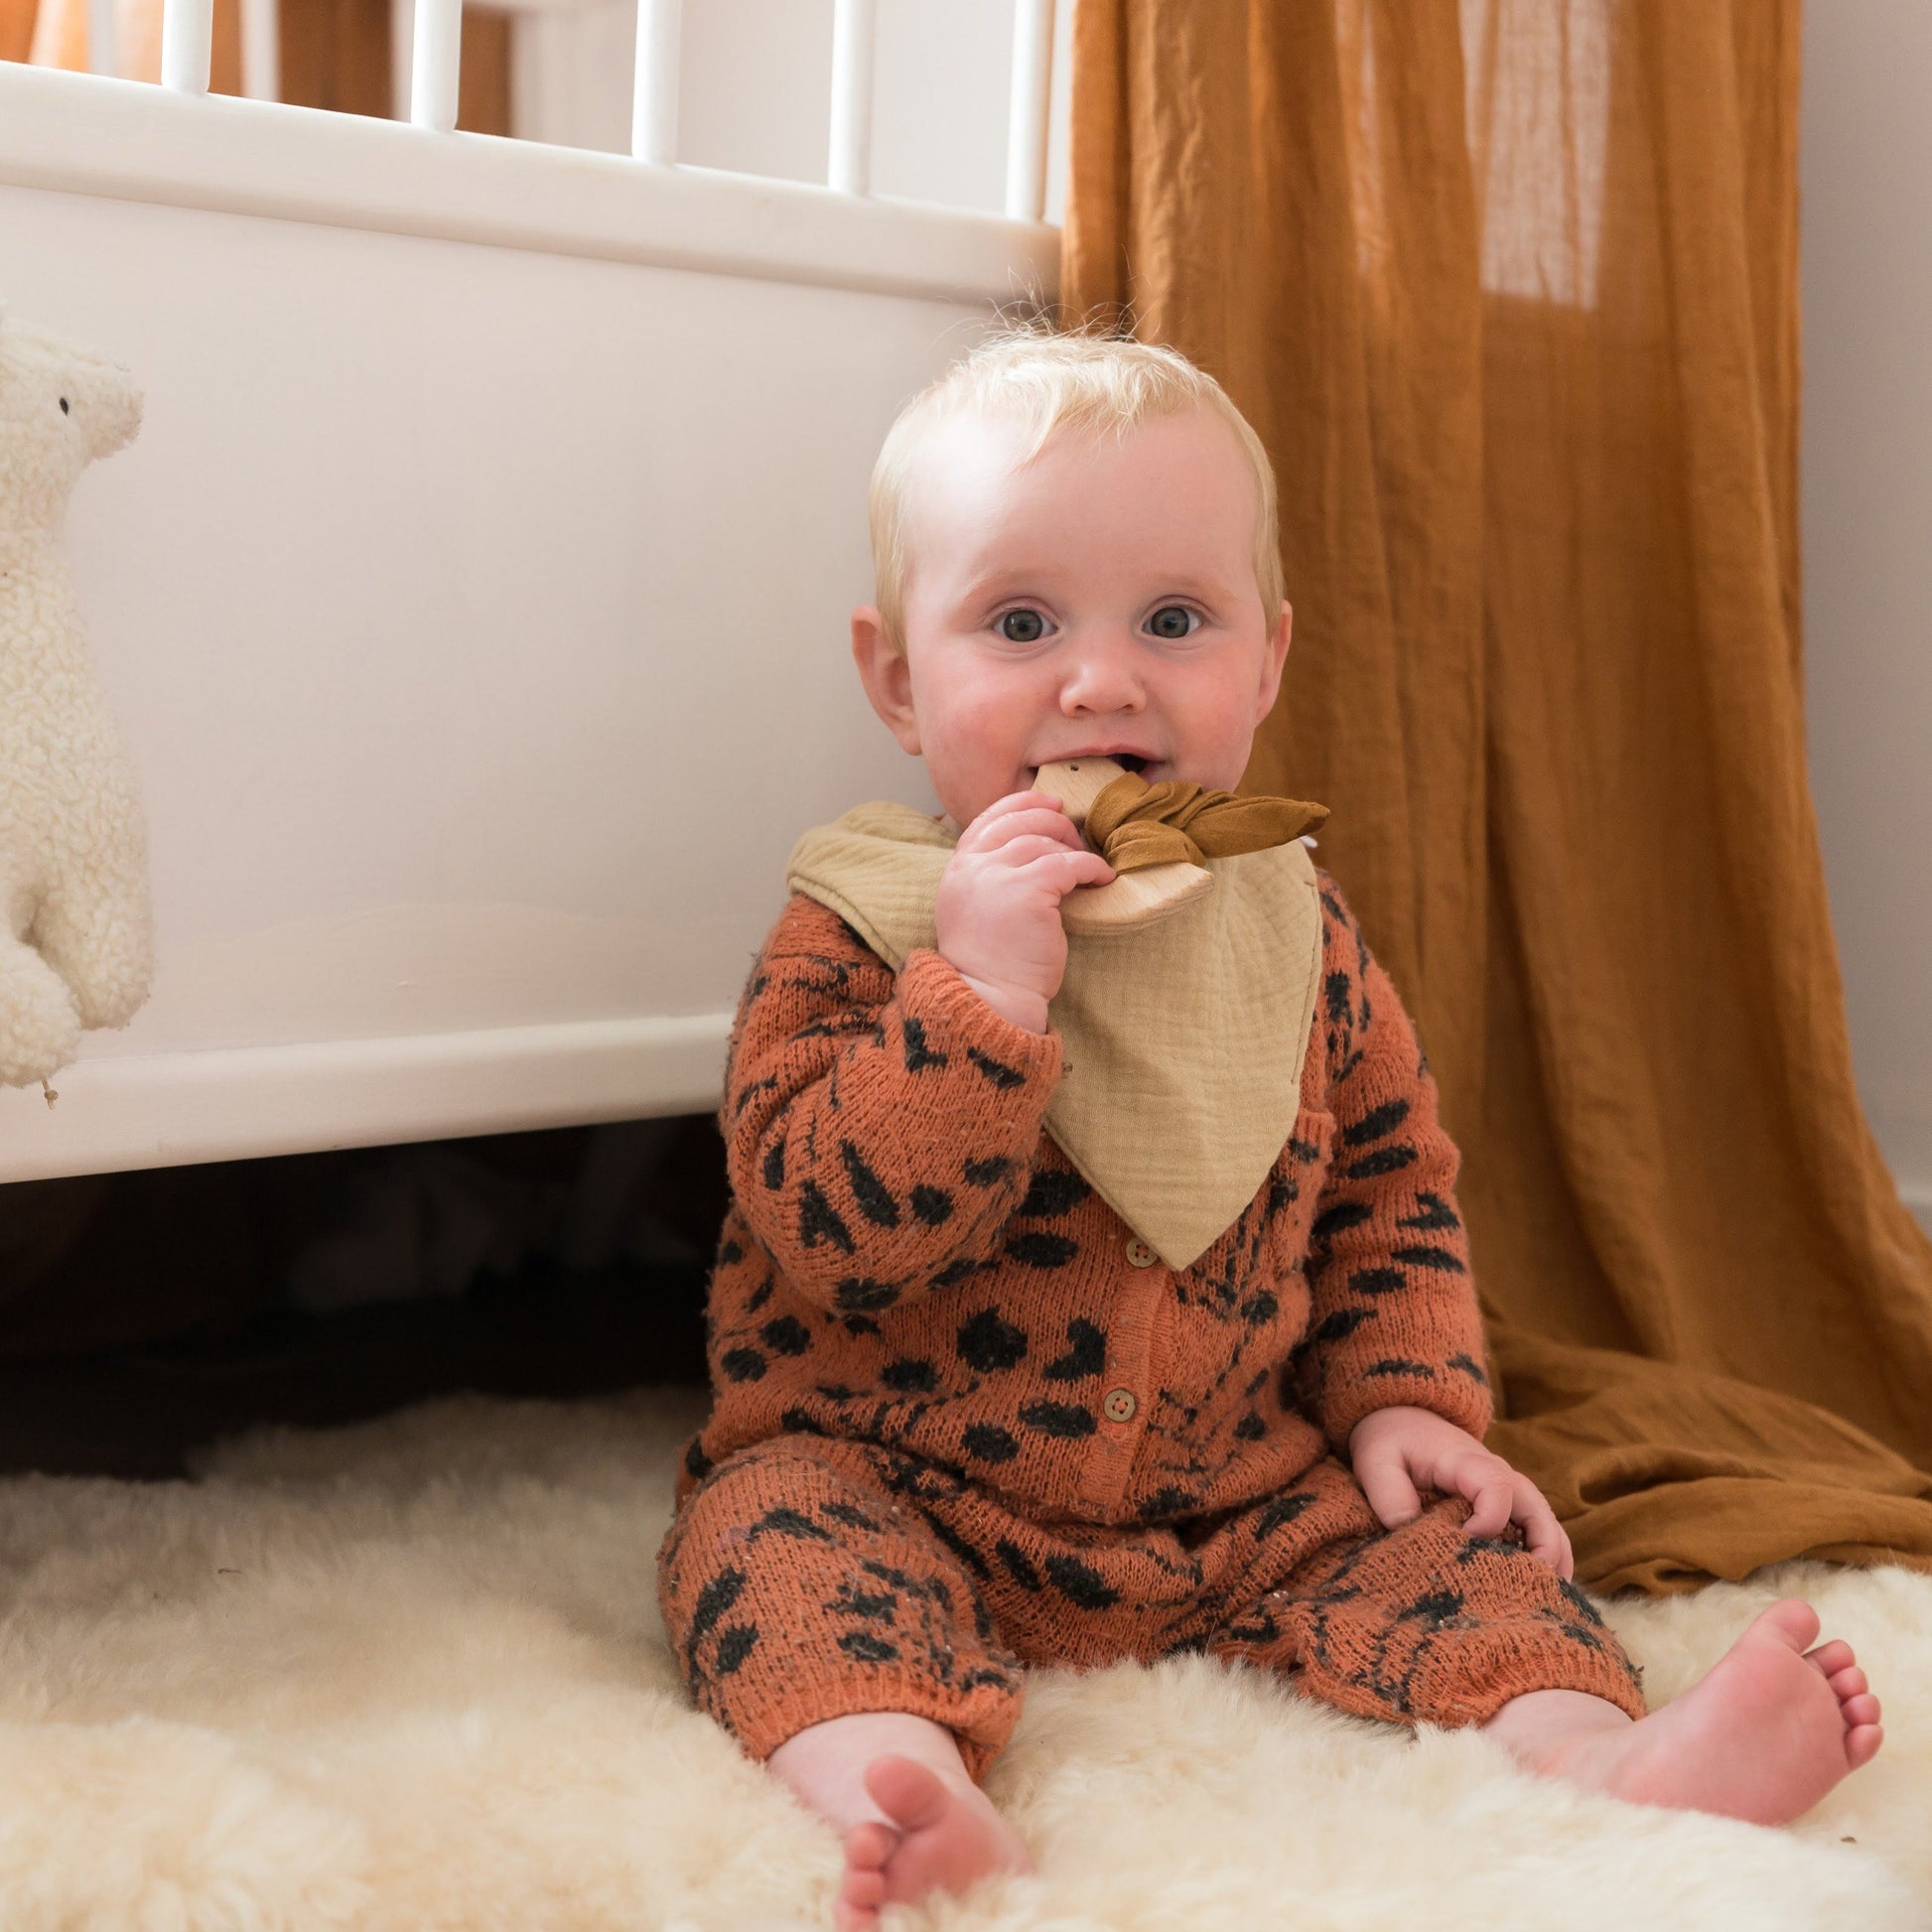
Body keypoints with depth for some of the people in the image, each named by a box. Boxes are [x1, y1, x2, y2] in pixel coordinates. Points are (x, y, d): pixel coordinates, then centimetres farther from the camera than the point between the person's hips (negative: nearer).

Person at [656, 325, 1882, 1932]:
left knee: (1452, 1540, -13)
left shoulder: (1302, 937, 1)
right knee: (779, 1540, -29)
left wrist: (1405, 1393, 0)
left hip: (1238, 1495, 4)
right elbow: (832, 1228, -25)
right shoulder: (859, 937, -12)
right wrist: (986, 987, -33)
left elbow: (1392, 1179, 15)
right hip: (898, 1481, -3)